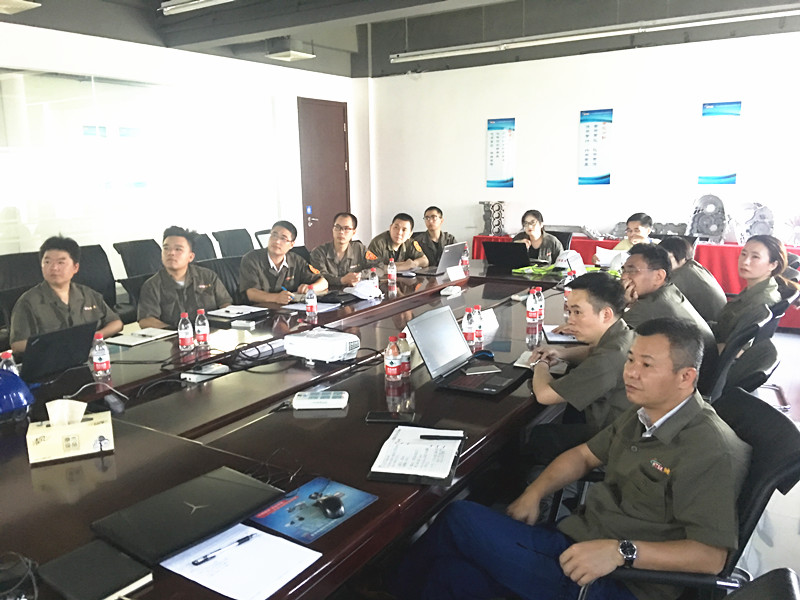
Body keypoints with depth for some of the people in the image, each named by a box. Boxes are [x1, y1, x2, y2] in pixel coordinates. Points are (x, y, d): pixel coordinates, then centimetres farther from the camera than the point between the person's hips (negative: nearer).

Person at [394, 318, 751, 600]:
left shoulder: (711, 450, -19)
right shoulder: (642, 415, 8)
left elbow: (712, 556, -22)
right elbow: (585, 455, 20)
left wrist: (621, 551, -31)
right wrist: (535, 491, 5)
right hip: (575, 539, 8)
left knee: (460, 519, -15)